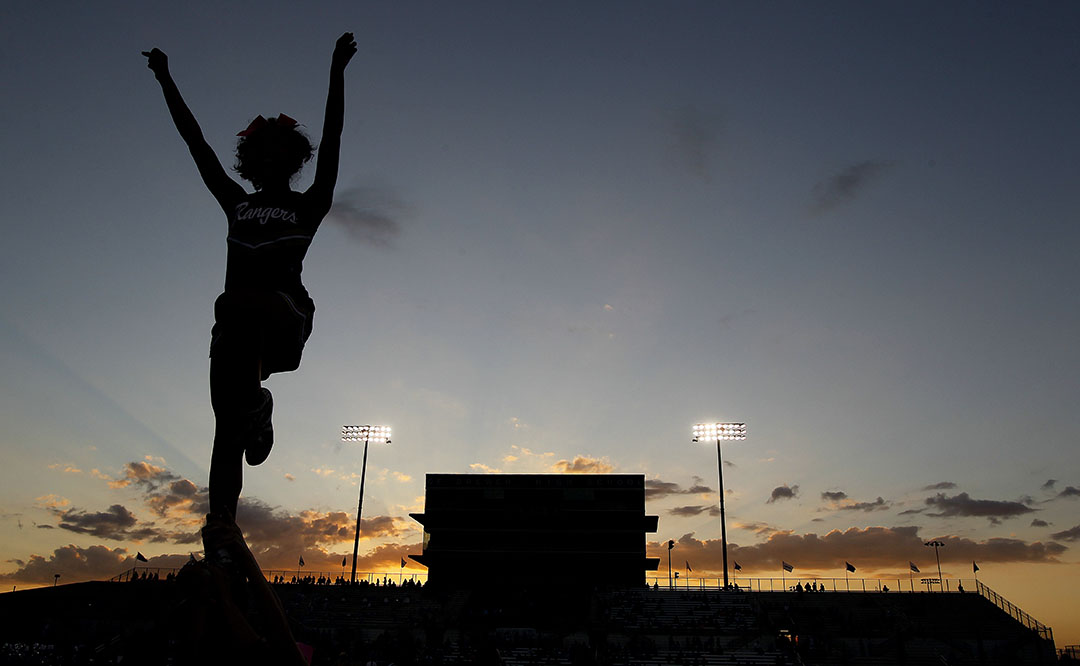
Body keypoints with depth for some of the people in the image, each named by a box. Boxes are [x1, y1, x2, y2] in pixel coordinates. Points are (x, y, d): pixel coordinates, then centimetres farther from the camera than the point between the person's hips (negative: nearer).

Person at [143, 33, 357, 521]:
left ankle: (258, 404, -13)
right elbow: (196, 144, 24)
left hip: (285, 311, -3)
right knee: (226, 430, -6)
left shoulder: (308, 206, 13)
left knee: (241, 308, -39)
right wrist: (166, 82, 24)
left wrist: (337, 74, -4)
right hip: (235, 317, 4)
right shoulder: (236, 204, 24)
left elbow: (330, 142, 3)